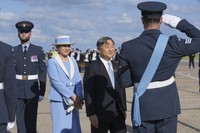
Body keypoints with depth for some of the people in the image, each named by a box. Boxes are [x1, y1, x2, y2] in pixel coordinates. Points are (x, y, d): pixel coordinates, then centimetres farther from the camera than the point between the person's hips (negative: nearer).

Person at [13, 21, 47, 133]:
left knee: (31, 120, 2)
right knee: (20, 120, 3)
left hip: (32, 91, -1)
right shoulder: (13, 51, 5)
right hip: (18, 91, 1)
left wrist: (42, 92, -2)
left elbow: (42, 72, 2)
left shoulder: (38, 50, 3)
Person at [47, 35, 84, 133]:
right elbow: (57, 82, -12)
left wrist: (79, 98, -8)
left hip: (73, 102, 5)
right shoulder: (52, 62, -4)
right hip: (58, 101, -5)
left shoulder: (73, 61, 12)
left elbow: (77, 81, 7)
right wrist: (73, 96, -15)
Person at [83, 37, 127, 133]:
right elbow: (88, 92, -12)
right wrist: (91, 114, -17)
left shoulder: (116, 67, 13)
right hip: (100, 114, -6)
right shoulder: (92, 67, -7)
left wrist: (124, 109, 13)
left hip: (117, 113, 6)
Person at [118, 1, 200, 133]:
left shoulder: (128, 47, -9)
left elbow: (124, 82, -5)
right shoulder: (172, 43, -13)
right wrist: (176, 21, -1)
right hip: (167, 105, 0)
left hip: (143, 107, 1)